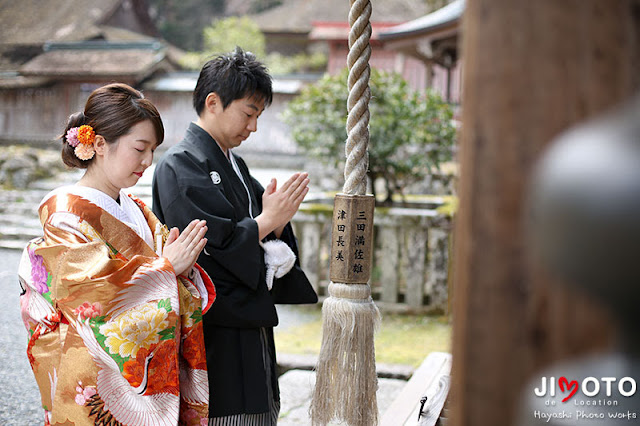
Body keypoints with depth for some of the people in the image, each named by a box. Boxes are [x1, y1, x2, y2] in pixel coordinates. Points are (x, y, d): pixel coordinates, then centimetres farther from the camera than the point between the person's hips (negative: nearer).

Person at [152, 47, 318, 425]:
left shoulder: (235, 166, 15)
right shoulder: (180, 166, -11)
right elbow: (208, 248, -20)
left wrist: (277, 219, -7)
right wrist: (267, 221, -13)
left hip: (250, 330, 9)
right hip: (213, 336, -8)